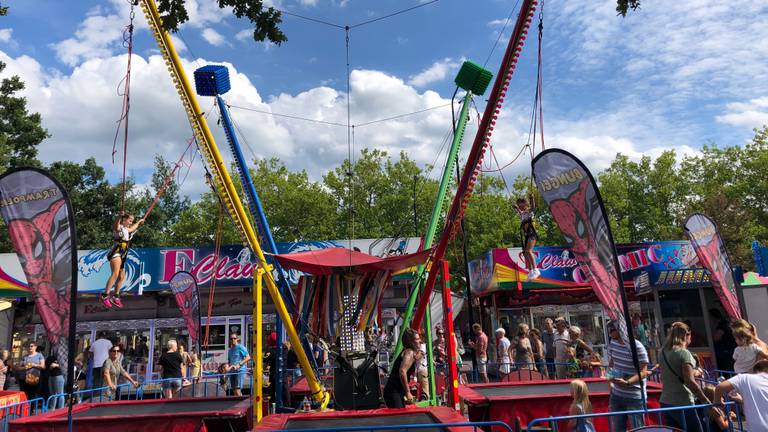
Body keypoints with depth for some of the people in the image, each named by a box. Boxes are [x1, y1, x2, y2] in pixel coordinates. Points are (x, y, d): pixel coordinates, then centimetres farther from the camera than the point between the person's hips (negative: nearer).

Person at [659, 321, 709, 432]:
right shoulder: (683, 353, -13)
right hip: (682, 403, -6)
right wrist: (706, 401, -14)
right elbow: (690, 382, -19)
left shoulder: (663, 352, 8)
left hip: (665, 402, 7)